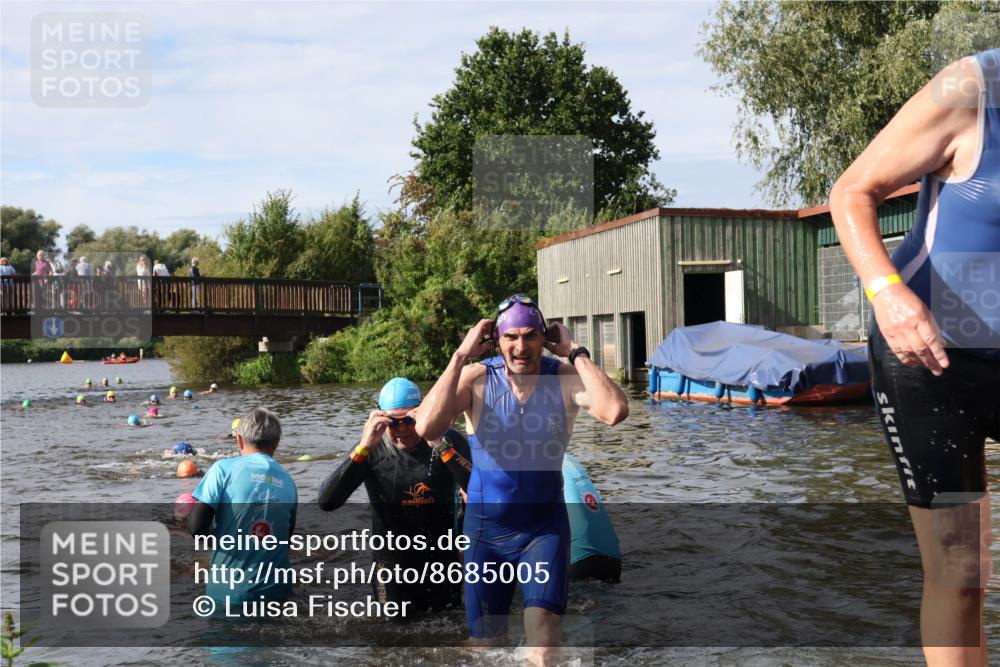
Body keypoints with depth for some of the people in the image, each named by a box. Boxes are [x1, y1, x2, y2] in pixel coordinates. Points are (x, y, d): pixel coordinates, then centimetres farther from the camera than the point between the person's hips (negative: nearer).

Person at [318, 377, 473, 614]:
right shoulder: (373, 451, -11)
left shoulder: (449, 441, -12)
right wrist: (363, 448, -31)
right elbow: (326, 502, -22)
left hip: (444, 565, 1)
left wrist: (439, 444, -36)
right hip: (393, 569, -1)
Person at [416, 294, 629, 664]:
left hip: (545, 526, -1)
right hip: (486, 526, 1)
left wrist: (576, 353, -25)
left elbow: (614, 412, -32)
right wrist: (461, 356, -27)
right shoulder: (477, 379, -14)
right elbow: (426, 428, -30)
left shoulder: (565, 378, -13)